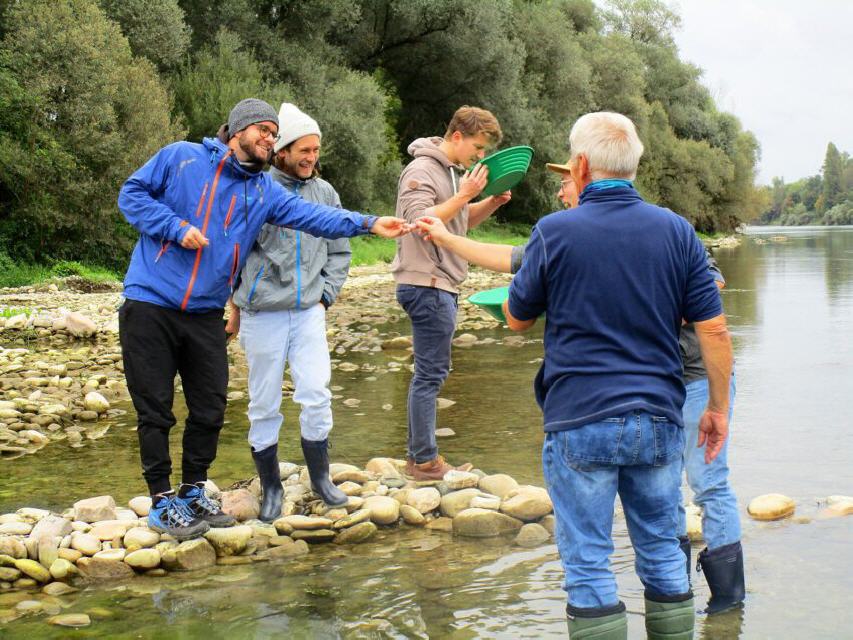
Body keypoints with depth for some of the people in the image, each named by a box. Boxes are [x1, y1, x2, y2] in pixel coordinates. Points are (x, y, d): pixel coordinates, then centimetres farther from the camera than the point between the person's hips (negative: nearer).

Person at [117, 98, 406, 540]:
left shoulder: (264, 189, 8)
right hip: (150, 305, -5)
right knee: (155, 410, 0)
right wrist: (176, 227, -14)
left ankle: (193, 492, 25)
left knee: (209, 409, 8)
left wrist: (367, 224, -15)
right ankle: (162, 502, 11)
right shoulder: (181, 157, -2)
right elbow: (132, 194, 0)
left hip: (206, 314, 5)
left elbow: (313, 217, -2)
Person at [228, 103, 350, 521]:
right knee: (264, 404, 4)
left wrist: (325, 295, 6)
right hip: (262, 313, -3)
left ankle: (320, 477, 14)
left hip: (309, 312, 3)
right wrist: (236, 306, 3)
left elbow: (339, 251, 17)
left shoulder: (325, 192, 7)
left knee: (317, 396, -4)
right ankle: (270, 487, 17)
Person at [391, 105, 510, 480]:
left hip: (442, 287, 10)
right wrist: (464, 195, -23)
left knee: (431, 372, 14)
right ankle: (424, 461, 2)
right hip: (425, 285, -10)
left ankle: (418, 452, 23)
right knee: (431, 374, -5)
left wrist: (492, 202, 5)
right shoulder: (421, 171, -13)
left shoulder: (452, 171, 16)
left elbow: (463, 221, 23)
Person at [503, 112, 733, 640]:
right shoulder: (677, 231, 2)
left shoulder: (555, 233, -6)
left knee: (588, 566, 5)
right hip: (659, 421, 3)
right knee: (663, 555, 16)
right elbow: (714, 330, 1)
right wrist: (718, 408, 11)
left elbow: (517, 320, 6)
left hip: (581, 423, -3)